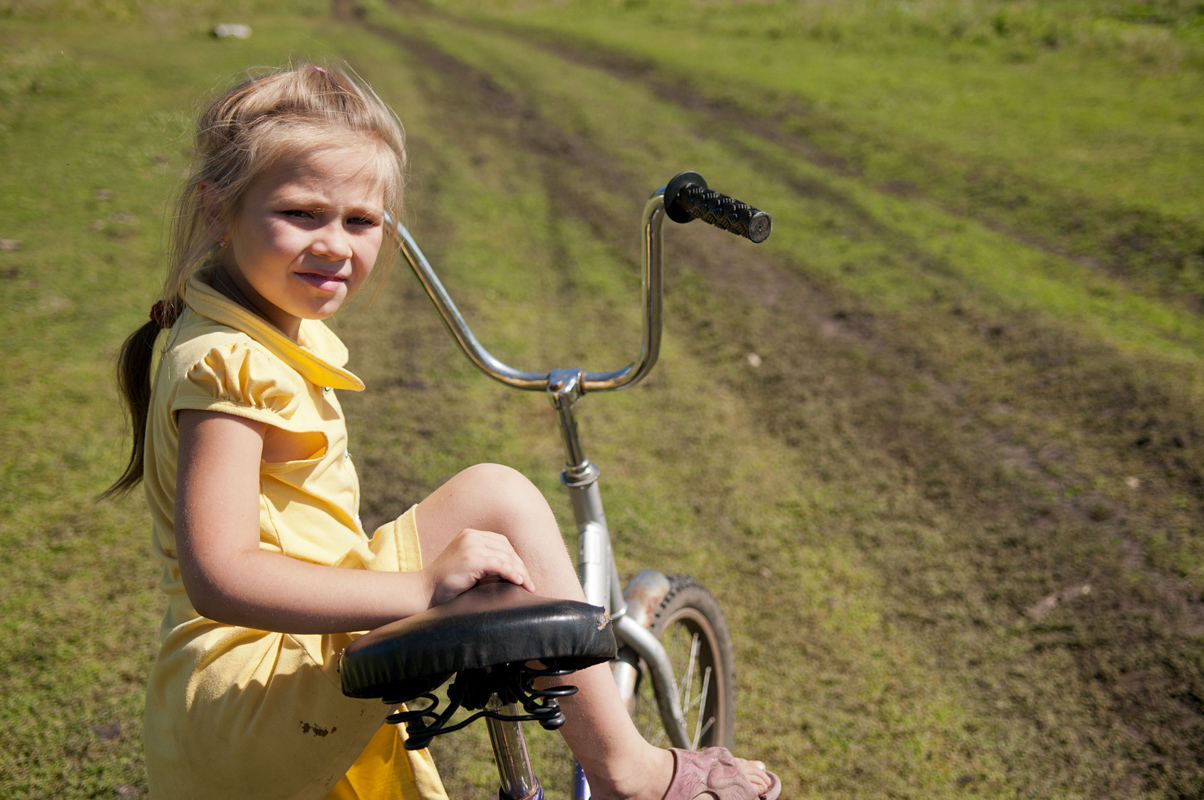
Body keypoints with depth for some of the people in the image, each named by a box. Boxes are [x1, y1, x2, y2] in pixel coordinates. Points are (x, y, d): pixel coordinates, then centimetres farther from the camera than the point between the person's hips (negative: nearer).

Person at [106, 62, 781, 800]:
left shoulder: (271, 329, 12)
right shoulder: (227, 366, -21)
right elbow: (220, 577, -31)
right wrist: (421, 589, -36)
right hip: (249, 691, -10)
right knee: (496, 498, -20)